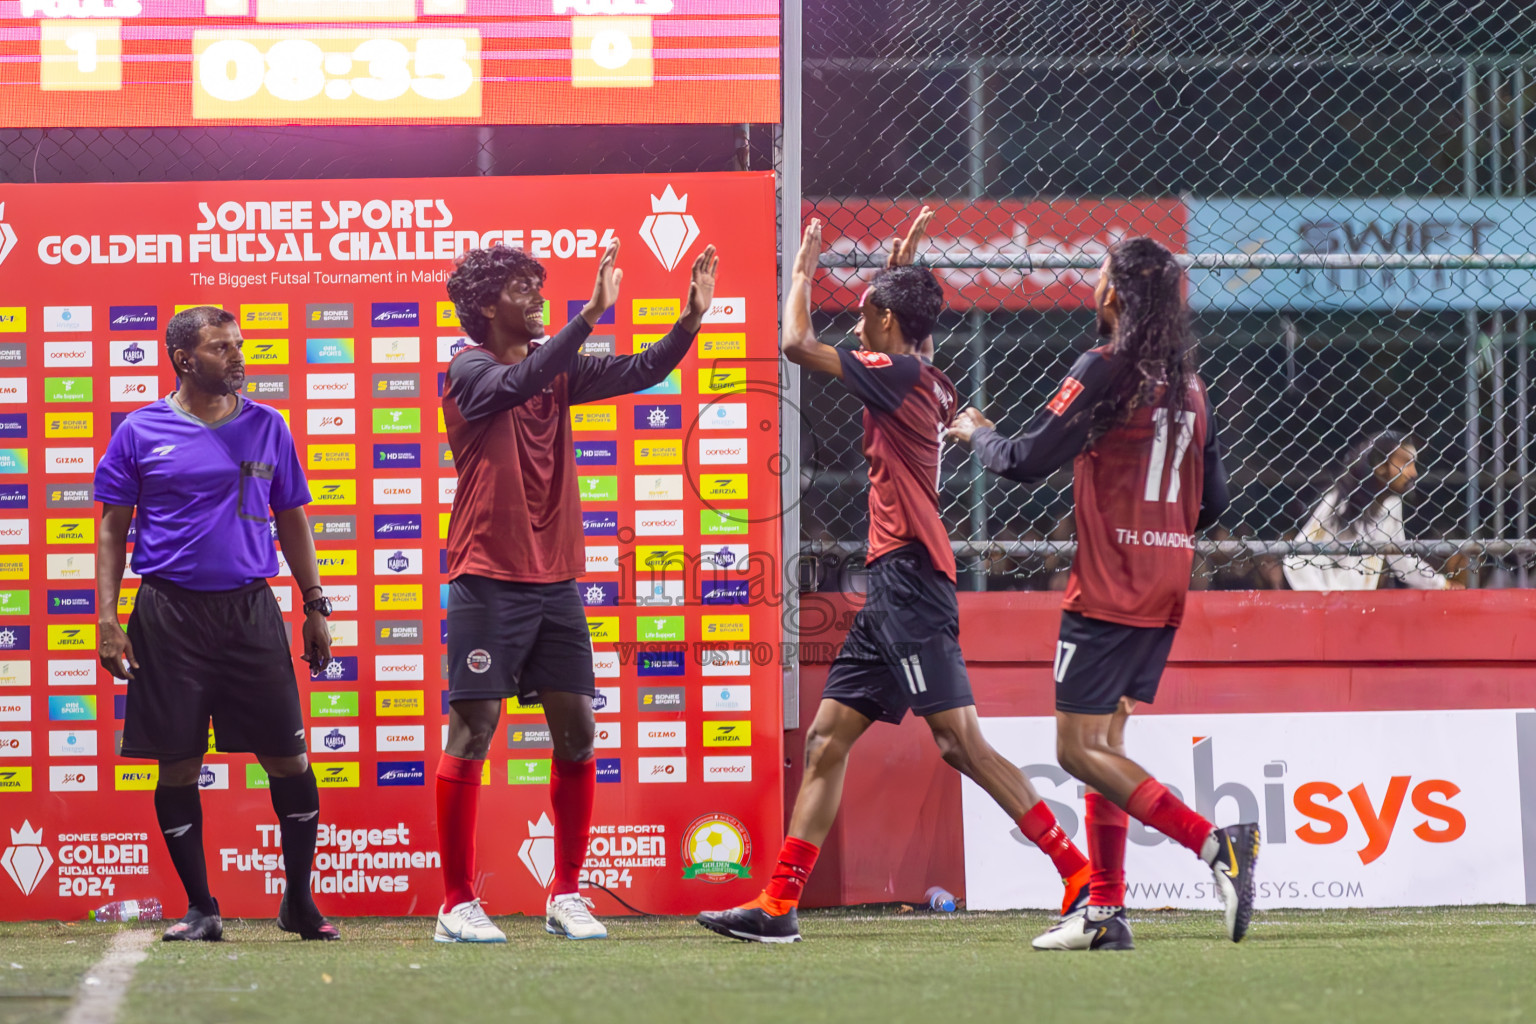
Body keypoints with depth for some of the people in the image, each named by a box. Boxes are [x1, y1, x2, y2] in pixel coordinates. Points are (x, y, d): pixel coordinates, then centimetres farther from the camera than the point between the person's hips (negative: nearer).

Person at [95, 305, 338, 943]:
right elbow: (113, 528, 5)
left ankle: (298, 901, 11)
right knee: (177, 764, -1)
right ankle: (200, 909, 9)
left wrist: (315, 607, 10)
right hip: (170, 614, -2)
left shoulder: (266, 427, 9)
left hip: (250, 607, 2)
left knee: (288, 759, -2)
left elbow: (292, 520, 15)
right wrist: (107, 616, -4)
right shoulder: (141, 432, 2)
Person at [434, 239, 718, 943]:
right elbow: (519, 385, -27)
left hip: (556, 581, 7)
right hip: (488, 581, -7)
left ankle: (566, 896, 14)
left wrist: (690, 320, -8)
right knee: (472, 729, -5)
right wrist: (589, 317, -35)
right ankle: (457, 905, -2)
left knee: (575, 729, 5)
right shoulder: (470, 369, -7)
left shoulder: (557, 367, 13)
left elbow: (638, 373, 8)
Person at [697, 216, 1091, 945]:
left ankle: (1081, 878, -17)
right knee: (827, 738, 9)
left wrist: (803, 268, 3)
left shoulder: (900, 374, -10)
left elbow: (798, 344, -12)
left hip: (910, 578, -10)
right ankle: (779, 905, 9)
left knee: (960, 740, -14)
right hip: (892, 587, 10)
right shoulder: (930, 386, 16)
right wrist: (903, 269, 40)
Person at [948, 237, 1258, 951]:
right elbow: (1213, 499, 15)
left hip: (1108, 592, -8)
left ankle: (1214, 844, -22)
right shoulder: (1188, 385, 11)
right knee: (1104, 743, 14)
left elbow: (1027, 460, -12)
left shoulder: (1105, 370, -12)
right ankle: (1106, 912, 10)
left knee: (1080, 750, -7)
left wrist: (978, 434, 9)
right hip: (1165, 593, 8)